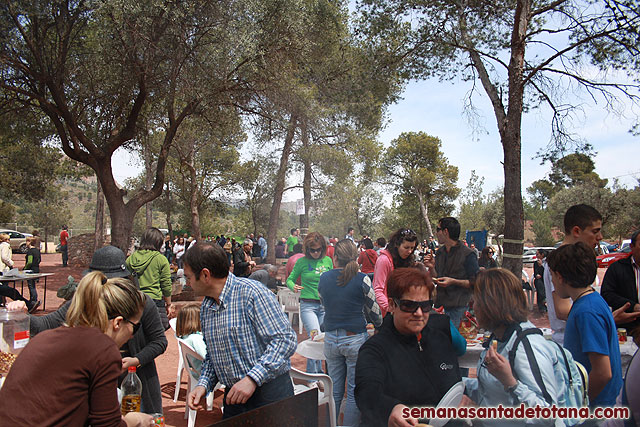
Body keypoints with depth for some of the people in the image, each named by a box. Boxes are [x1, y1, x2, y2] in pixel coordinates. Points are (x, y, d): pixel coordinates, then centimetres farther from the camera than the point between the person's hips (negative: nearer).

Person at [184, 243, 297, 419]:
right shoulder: (206, 307, 7)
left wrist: (253, 378, -27)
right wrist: (204, 384, -1)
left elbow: (285, 339, -23)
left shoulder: (251, 292, -19)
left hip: (269, 393, -6)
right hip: (233, 395, 7)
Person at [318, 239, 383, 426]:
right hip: (355, 340, -3)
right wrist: (379, 324, 21)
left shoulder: (324, 278, -1)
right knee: (354, 393, 9)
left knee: (335, 391, 16)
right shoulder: (362, 279, -10)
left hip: (330, 339, 4)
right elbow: (374, 311, 0)